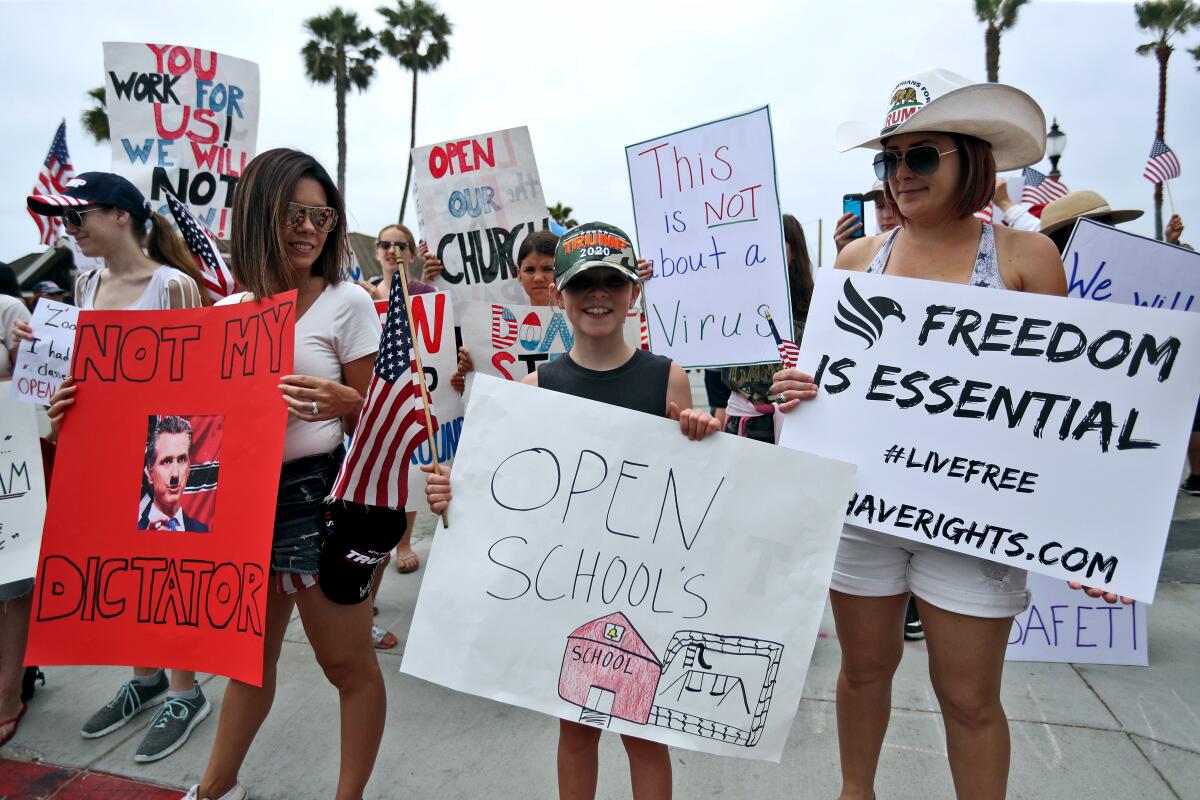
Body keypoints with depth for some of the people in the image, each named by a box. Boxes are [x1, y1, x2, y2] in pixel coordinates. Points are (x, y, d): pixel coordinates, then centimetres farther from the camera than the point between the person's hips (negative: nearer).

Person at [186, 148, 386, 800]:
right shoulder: (230, 309, 7)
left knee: (347, 662, 6)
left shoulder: (346, 302, -7)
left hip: (316, 495, -5)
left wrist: (343, 402, -27)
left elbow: (370, 416, -4)